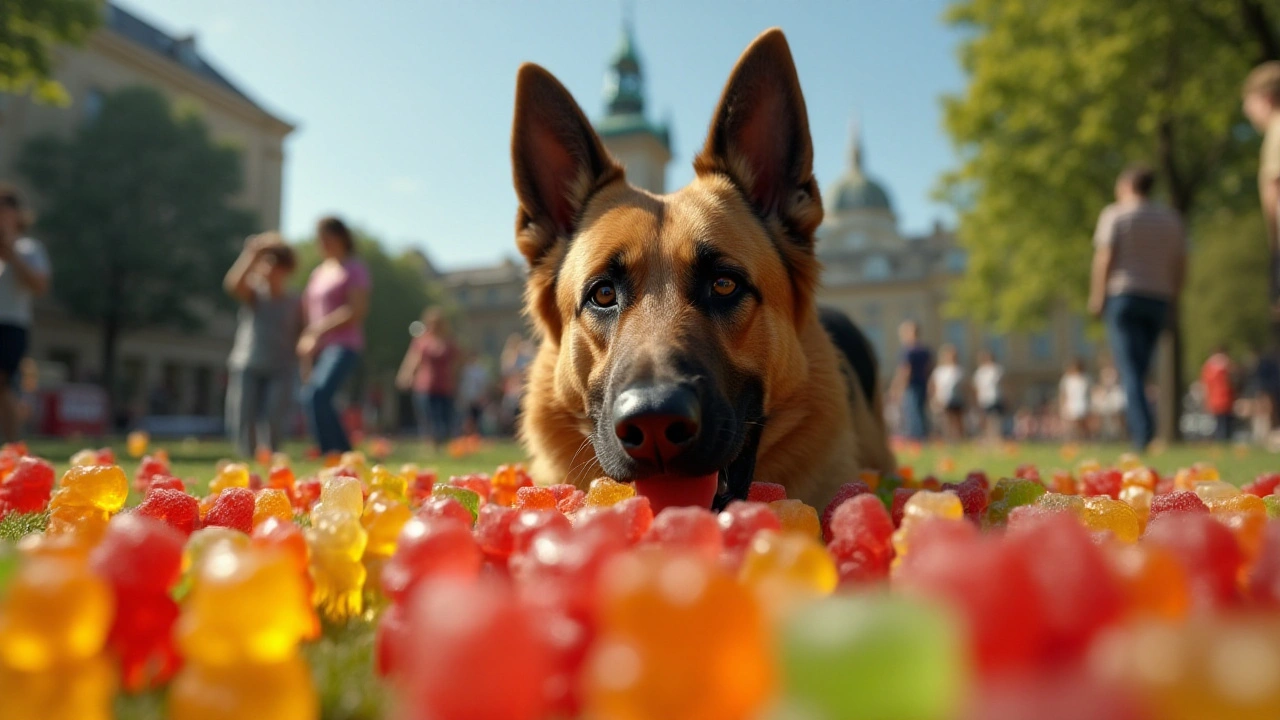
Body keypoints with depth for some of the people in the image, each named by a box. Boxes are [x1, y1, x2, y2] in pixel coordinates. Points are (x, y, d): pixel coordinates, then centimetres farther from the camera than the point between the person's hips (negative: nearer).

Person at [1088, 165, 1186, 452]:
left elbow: (1104, 258, -8)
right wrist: (1171, 299, 17)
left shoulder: (1114, 214, 1)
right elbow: (1181, 264, 12)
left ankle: (1143, 429, -23)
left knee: (1129, 368, -9)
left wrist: (1096, 297, -4)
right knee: (1140, 369, 7)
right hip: (1158, 299, 5)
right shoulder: (1170, 218, 16)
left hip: (1122, 295, -4)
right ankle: (1135, 431, 5)